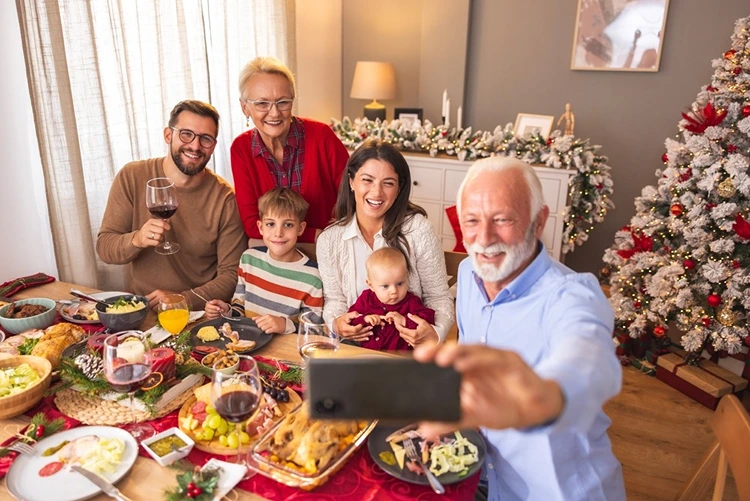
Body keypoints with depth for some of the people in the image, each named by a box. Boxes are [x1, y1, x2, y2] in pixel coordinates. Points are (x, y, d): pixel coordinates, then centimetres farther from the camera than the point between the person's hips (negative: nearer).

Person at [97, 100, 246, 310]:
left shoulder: (226, 199, -8)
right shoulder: (132, 177, -2)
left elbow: (232, 274, -6)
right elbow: (104, 248, 0)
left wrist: (182, 299, -19)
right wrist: (136, 240, -21)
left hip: (200, 314, -2)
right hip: (141, 310, 2)